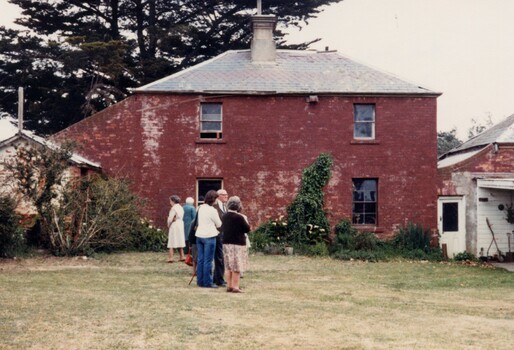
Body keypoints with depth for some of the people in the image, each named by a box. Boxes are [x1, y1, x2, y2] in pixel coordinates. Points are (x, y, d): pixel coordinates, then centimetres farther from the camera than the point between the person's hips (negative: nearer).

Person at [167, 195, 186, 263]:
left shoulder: (173, 208, -15)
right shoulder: (181, 208, 10)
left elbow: (170, 218, -17)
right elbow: (181, 217, 8)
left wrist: (169, 225, -1)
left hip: (174, 226, -8)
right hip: (180, 225, 8)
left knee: (172, 242, -4)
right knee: (180, 241, 15)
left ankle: (171, 257, -7)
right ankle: (182, 256, 18)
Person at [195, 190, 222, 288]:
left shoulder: (200, 208, 8)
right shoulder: (212, 210, -14)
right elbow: (219, 224, -4)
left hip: (199, 235, 7)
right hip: (209, 236, -7)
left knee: (200, 259, 11)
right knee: (208, 261, -2)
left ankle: (200, 281, 16)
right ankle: (207, 282, 2)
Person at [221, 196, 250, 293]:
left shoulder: (224, 217, 4)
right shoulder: (239, 217, -16)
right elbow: (247, 229, -10)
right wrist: (245, 220, 3)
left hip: (226, 243, 7)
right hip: (238, 244, -7)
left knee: (229, 267, 14)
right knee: (237, 267, -2)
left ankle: (229, 285, 17)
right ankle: (235, 286, -3)